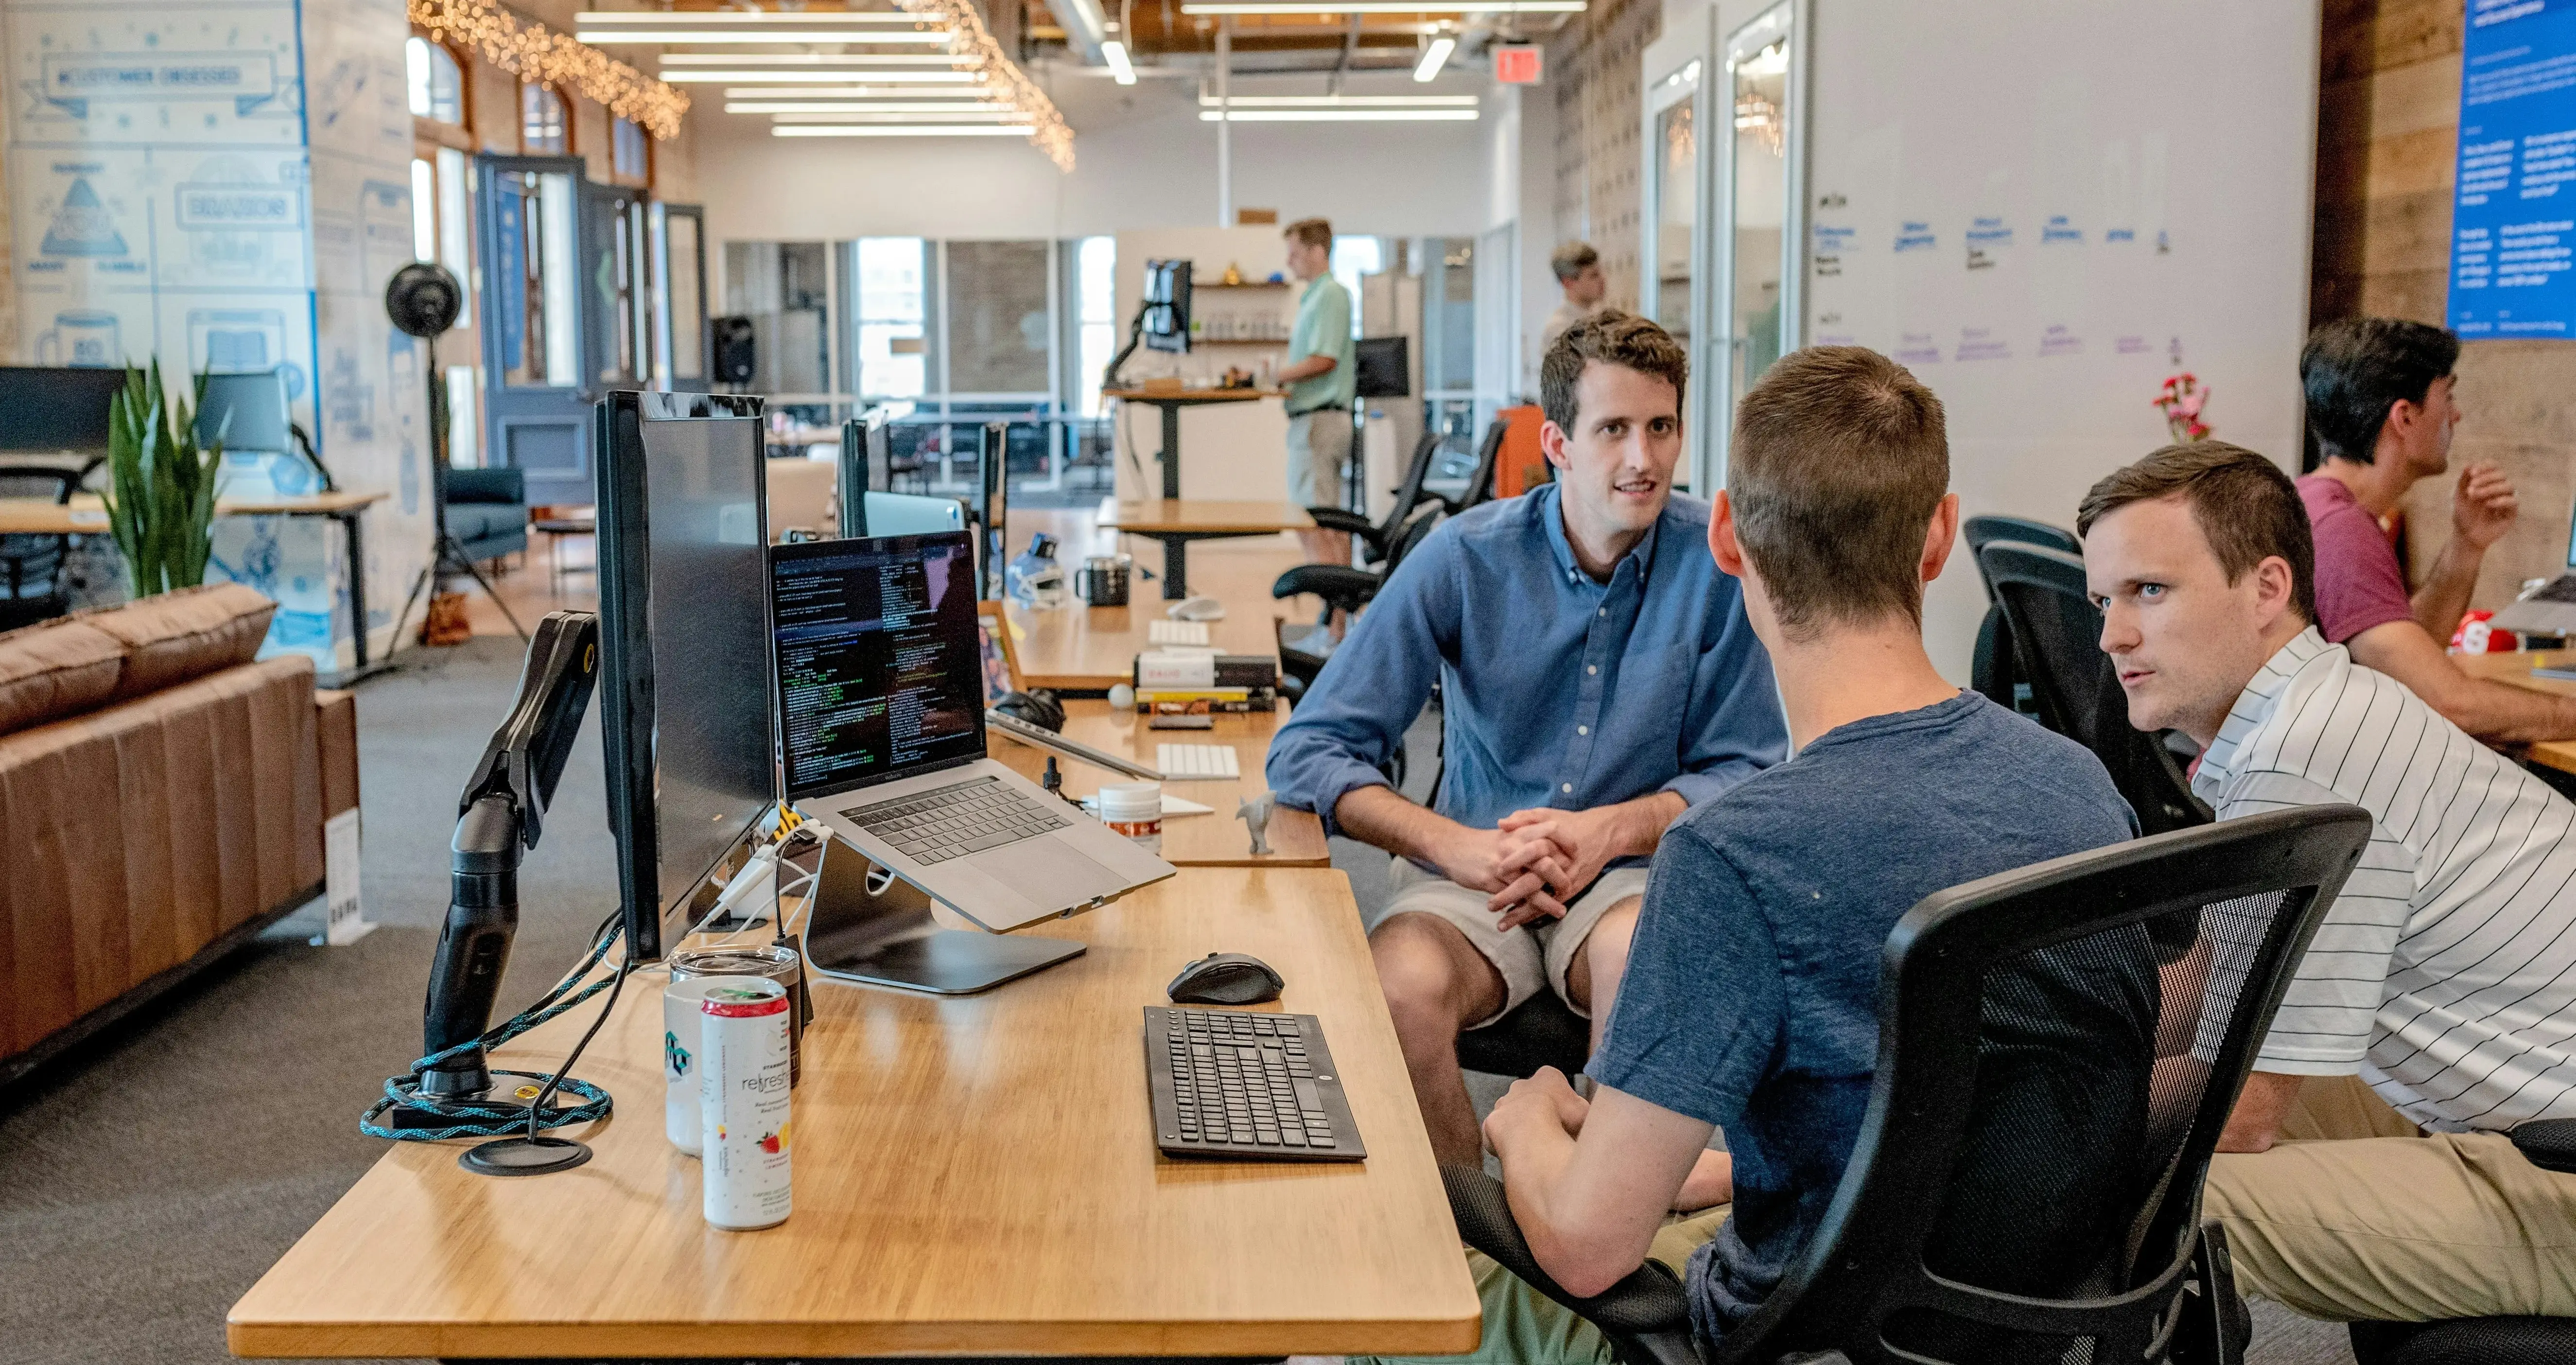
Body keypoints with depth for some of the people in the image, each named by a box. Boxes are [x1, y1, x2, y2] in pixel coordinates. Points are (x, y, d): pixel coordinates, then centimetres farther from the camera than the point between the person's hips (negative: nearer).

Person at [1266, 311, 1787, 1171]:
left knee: (1640, 958, -35)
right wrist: (1460, 847, -21)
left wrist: (1612, 828, -16)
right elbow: (1307, 753, -7)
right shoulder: (1465, 558, -6)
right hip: (1472, 873, 0)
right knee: (1399, 989, -31)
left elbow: (1747, 772, 2)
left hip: (1635, 872, 0)